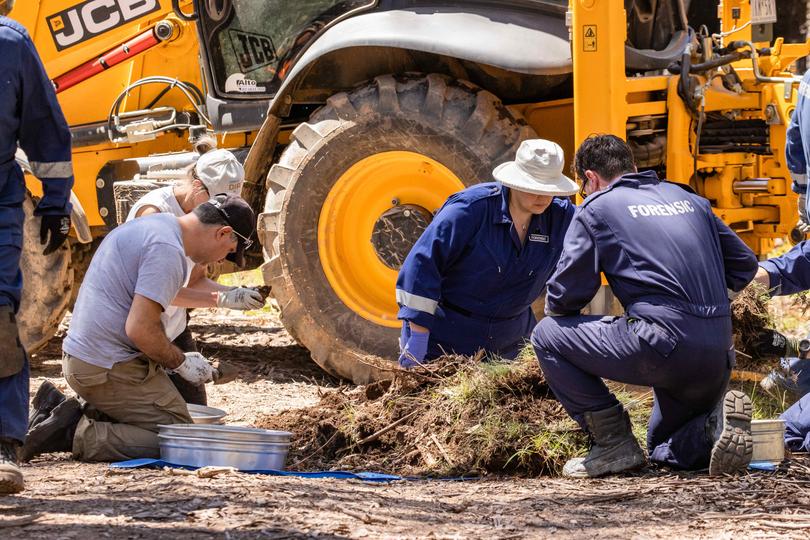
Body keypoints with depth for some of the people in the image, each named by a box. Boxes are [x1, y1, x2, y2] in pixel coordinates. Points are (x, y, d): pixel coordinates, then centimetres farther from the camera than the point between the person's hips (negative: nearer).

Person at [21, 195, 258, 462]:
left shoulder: (153, 225, 15)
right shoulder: (168, 250, -18)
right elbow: (139, 329, -23)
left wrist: (175, 358, 20)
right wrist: (181, 362, -7)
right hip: (111, 370, -10)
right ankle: (80, 435, -12)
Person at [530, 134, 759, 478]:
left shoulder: (596, 208, 6)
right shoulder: (688, 199, 23)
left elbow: (564, 296, 3)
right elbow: (745, 266, 26)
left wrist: (557, 313, 27)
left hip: (662, 343, -7)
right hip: (717, 356, 7)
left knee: (547, 337, 10)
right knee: (665, 450, 28)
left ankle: (614, 443, 4)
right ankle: (716, 424, -5)